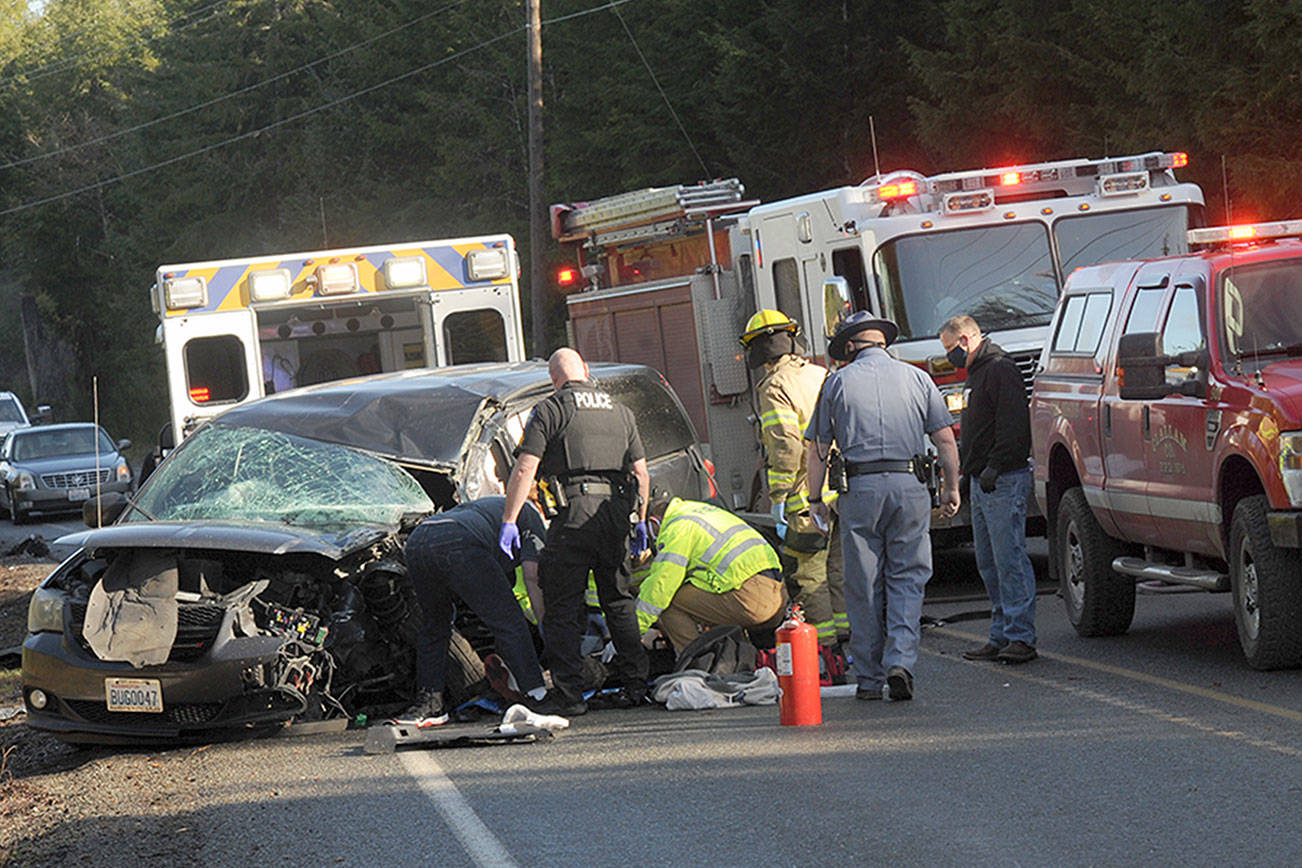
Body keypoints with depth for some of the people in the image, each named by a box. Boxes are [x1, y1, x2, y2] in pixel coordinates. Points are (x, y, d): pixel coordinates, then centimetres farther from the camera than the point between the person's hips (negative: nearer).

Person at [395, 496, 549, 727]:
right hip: (458, 544, -7)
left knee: (433, 628, 24)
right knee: (510, 625, 0)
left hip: (415, 543, 7)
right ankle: (536, 695, -5)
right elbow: (532, 573, 13)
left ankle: (428, 704, 21)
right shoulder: (530, 514, 25)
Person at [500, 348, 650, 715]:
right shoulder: (620, 411, 19)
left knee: (563, 606, -2)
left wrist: (509, 520, -7)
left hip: (576, 511, -5)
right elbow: (641, 471, 19)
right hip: (617, 509, 5)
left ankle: (568, 693, -7)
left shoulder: (550, 410, 2)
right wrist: (641, 520, 26)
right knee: (619, 600, 17)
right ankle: (635, 683, 16)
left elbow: (524, 469, -7)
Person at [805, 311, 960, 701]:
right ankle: (900, 660, -11)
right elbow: (945, 439, 6)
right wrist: (951, 487, 16)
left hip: (859, 489, -1)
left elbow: (818, 449, 5)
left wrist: (815, 500, 12)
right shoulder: (916, 378, 6)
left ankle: (869, 679, 9)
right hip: (909, 486, 1)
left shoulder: (838, 383, 4)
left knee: (864, 586, 6)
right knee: (907, 578, 7)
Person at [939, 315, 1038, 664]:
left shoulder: (1000, 370, -10)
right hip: (982, 483, 11)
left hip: (1004, 481, -11)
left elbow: (1013, 425, -19)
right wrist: (968, 471, 22)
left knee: (1009, 559, -11)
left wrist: (994, 467, -22)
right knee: (989, 563, 10)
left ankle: (1021, 637, -12)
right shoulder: (978, 372, 22)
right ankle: (1001, 636, 13)